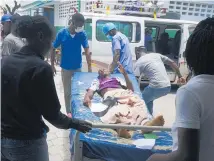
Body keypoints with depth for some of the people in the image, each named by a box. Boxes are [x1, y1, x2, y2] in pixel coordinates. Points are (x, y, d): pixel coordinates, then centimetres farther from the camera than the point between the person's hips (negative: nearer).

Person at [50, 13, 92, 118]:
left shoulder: (82, 34, -11)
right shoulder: (62, 33, -14)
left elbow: (87, 50, -10)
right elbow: (53, 49, -4)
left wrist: (89, 68, -14)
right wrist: (52, 65, -3)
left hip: (78, 68, 1)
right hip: (66, 68, -1)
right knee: (67, 92, 11)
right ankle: (68, 112, 27)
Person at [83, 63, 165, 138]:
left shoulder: (117, 79, 40)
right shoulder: (97, 81, 37)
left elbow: (131, 89, 25)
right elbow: (90, 92, 16)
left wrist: (125, 74, 15)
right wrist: (87, 98, -9)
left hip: (125, 93, 2)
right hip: (111, 96, -2)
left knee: (138, 105, -36)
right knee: (116, 111, -41)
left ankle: (146, 124, -64)